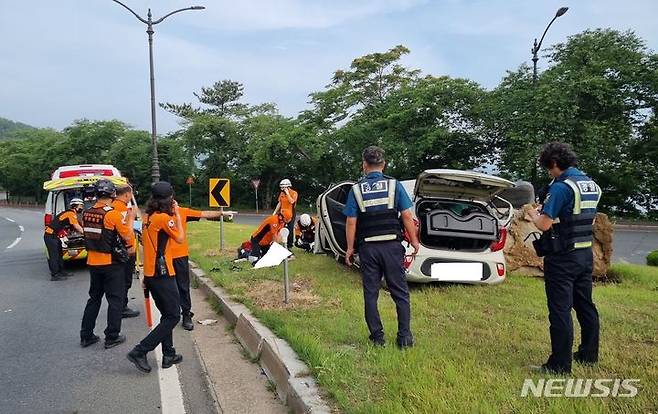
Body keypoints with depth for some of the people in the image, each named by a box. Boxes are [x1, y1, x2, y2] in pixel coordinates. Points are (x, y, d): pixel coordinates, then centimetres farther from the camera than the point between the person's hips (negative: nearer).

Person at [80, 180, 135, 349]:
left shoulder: (87, 214, 3)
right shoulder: (113, 214, -17)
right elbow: (128, 237, -13)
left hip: (93, 262, 6)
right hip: (111, 264, -6)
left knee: (94, 298, 18)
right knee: (115, 300, 5)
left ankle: (86, 336, 22)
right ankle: (112, 337, 10)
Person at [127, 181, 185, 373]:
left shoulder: (148, 217, 10)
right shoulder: (164, 217, -16)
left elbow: (147, 245, 15)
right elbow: (180, 238, -9)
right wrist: (177, 214, -2)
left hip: (150, 273, 9)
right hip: (163, 274, -9)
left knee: (167, 315, 18)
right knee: (173, 317, -1)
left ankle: (169, 355, 23)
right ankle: (140, 352, -4)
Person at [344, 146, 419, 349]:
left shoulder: (356, 189, 1)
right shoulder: (394, 185, -1)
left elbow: (351, 222, -2)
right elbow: (407, 216, -4)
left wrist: (350, 248, 5)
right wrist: (414, 240, 6)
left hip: (367, 247, 1)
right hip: (392, 245, 0)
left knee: (370, 293, 10)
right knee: (400, 292, 7)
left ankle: (377, 336, 14)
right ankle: (405, 337, 7)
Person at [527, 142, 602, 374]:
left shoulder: (561, 187, -19)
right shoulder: (592, 186, 9)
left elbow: (544, 224, -21)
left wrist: (534, 215, 0)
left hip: (562, 258, -9)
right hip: (585, 254, 9)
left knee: (560, 310, -3)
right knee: (585, 305, 18)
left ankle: (559, 365, 3)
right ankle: (589, 354, 32)